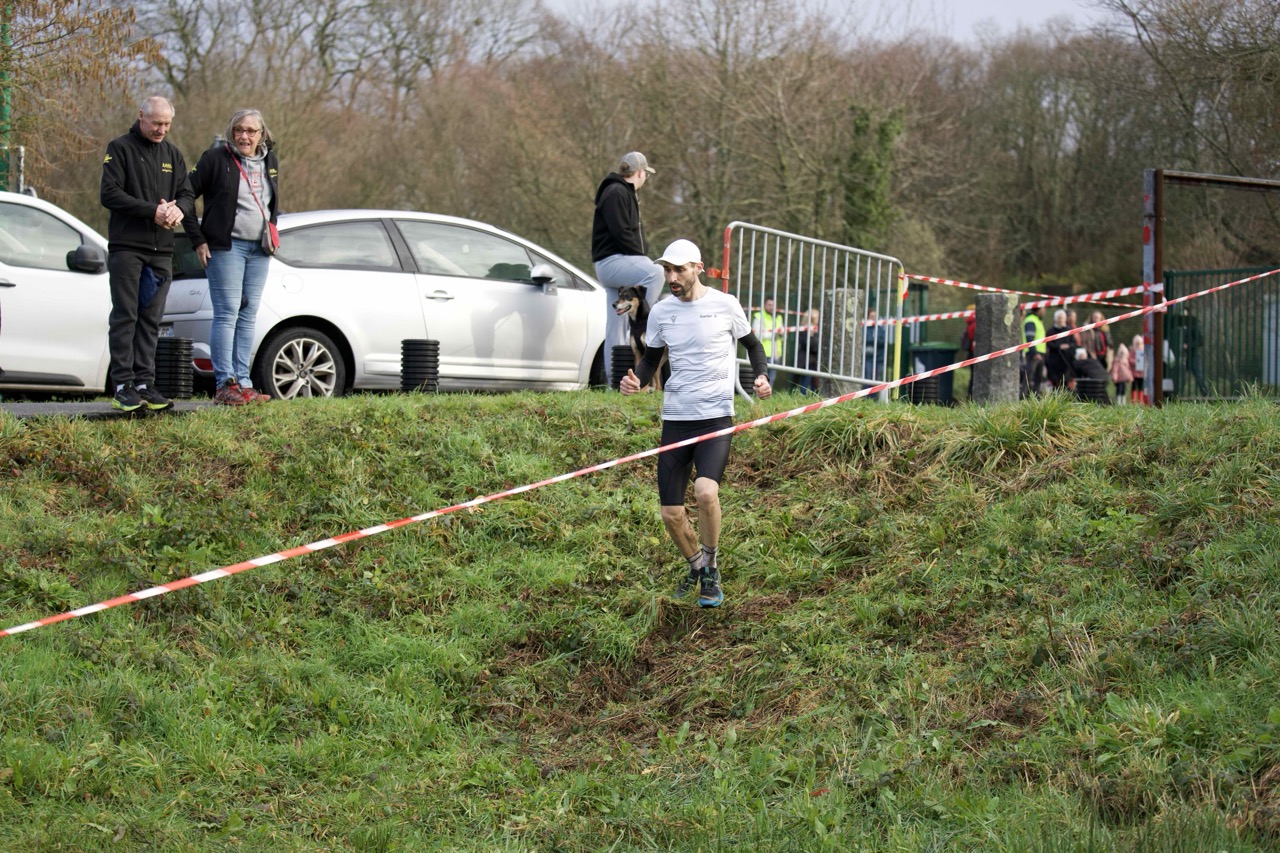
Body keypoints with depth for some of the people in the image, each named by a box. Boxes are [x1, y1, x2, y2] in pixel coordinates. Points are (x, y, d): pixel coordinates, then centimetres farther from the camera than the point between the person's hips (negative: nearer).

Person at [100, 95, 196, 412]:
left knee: (151, 320, 4)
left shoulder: (173, 154, 16)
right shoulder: (120, 148, -1)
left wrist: (179, 209, -12)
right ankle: (123, 386, -6)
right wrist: (152, 211, -17)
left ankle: (145, 384, 6)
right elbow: (109, 194, -10)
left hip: (161, 251, 5)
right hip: (126, 246, -5)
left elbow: (187, 195, 13)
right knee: (125, 317, -5)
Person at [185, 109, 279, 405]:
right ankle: (225, 384, -8)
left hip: (258, 249, 6)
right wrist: (198, 240, -9)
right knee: (227, 314, -9)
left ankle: (243, 383, 11)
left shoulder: (269, 162, 10)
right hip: (226, 246, -6)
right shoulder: (216, 158, -7)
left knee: (248, 316, 8)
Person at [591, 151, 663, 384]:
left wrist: (643, 255, 7)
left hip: (622, 263, 10)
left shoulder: (627, 194, 24)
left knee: (616, 324, 6)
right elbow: (620, 233, -18)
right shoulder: (615, 193, -9)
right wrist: (642, 257, -13)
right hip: (611, 262, -10)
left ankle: (615, 376, 4)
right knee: (655, 272, -32)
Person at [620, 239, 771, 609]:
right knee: (671, 514, 1)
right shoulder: (661, 312, 6)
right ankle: (695, 566, 31)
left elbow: (752, 345, 13)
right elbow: (651, 358, 20)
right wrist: (637, 379, -2)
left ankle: (711, 570, -7)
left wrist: (761, 376, -5)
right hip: (675, 418, 4)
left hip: (716, 417, -4)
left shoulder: (725, 305, -2)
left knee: (705, 491, -28)